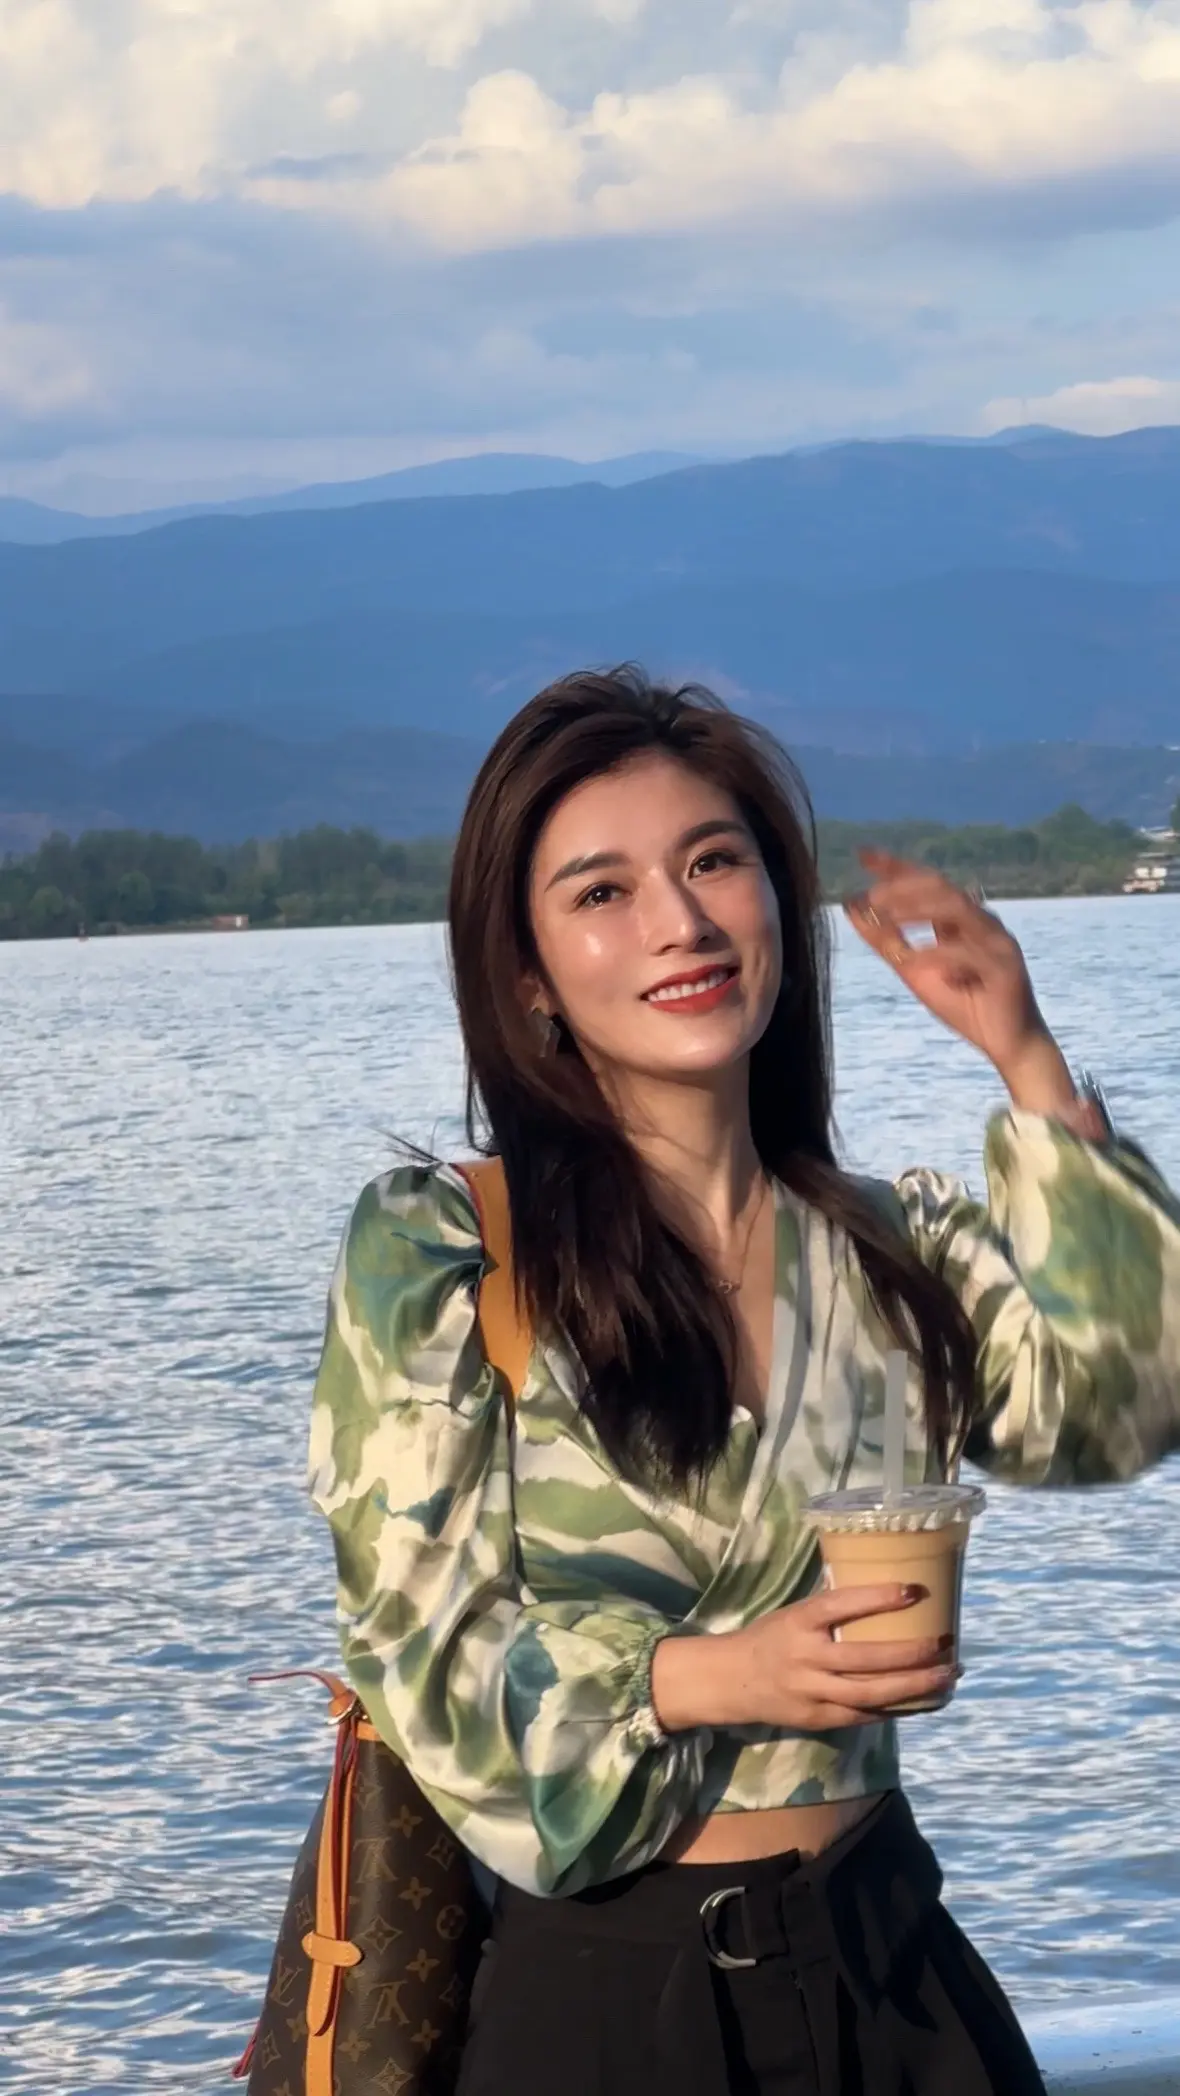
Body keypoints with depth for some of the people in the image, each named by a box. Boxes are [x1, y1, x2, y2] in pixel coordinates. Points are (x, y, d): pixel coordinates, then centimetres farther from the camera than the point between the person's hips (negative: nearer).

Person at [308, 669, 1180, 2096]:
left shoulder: (899, 1245, 6)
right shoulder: (434, 1255, -7)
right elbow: (427, 1654, -8)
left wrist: (1031, 1068, -10)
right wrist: (714, 1680, -23)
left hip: (888, 1966, 4)